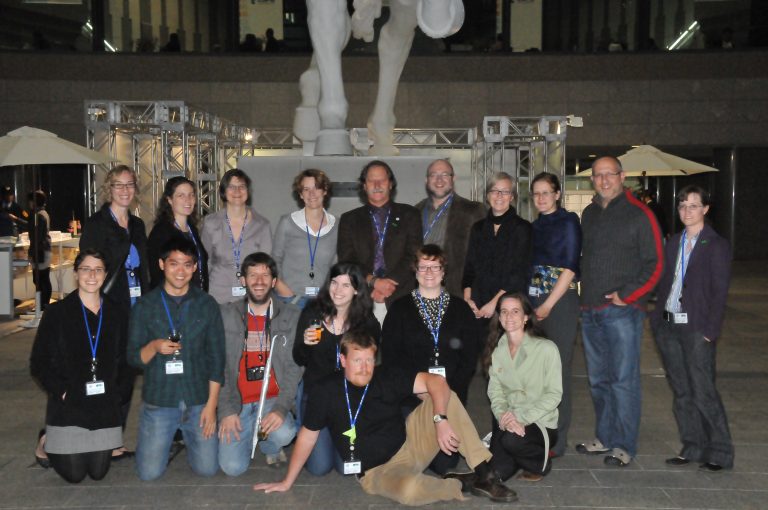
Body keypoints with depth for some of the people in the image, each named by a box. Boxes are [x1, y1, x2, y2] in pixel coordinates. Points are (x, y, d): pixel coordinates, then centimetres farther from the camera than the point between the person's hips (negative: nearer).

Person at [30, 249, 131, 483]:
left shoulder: (115, 312, 4)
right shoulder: (58, 312, -5)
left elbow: (125, 358, 10)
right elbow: (38, 363, -2)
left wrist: (119, 391, -1)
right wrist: (61, 391, -11)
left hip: (105, 407, 3)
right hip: (68, 405, -3)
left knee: (99, 473, 6)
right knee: (74, 474, -1)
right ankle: (49, 442, 31)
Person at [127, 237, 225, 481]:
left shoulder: (207, 305, 1)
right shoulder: (145, 306, -1)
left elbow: (216, 357, 2)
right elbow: (133, 358, 0)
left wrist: (211, 404, -4)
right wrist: (154, 347, -22)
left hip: (198, 400, 1)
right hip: (158, 401, 0)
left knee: (207, 468, -2)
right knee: (149, 472, -3)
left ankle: (187, 437, 29)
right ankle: (167, 439, 30)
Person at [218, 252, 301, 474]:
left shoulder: (291, 316, 1)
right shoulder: (226, 315, 2)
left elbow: (294, 368, -5)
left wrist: (281, 408, -19)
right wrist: (226, 410, -10)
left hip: (272, 399, 0)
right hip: (237, 401, 1)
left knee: (283, 433, -31)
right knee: (233, 466, -14)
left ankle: (270, 446, 8)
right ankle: (247, 435, 21)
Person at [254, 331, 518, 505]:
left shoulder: (386, 378, -8)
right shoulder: (326, 392, -11)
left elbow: (436, 382, -16)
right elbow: (307, 437, -1)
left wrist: (440, 420, -31)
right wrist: (287, 483, 2)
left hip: (410, 443, 3)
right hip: (378, 471, -3)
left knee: (445, 397, -16)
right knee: (409, 488, -39)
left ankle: (484, 473, -15)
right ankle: (464, 483, -8)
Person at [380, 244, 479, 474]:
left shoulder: (460, 308, 9)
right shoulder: (400, 308, 5)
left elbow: (470, 356, 5)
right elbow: (389, 356, 0)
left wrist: (451, 389, -9)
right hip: (411, 396, -1)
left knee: (445, 463, -6)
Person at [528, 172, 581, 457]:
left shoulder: (568, 222, -3)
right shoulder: (536, 226, 15)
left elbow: (570, 267, -9)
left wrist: (548, 304, -13)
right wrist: (529, 303, 8)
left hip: (560, 303, -6)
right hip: (533, 303, 6)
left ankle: (557, 439, 4)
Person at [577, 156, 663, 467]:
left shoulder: (639, 214, -5)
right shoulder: (589, 214, 15)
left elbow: (655, 263, -8)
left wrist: (626, 294, -13)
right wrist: (586, 295, 12)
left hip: (622, 310, -7)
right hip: (590, 311, 7)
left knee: (624, 379, -4)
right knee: (598, 380, 13)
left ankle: (624, 446, 4)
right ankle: (605, 438, 24)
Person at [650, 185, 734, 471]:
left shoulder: (716, 246, -4)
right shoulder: (674, 243, 14)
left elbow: (719, 292, -7)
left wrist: (710, 330, -13)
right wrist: (657, 319, 9)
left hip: (696, 328, -6)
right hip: (669, 326, 6)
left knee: (702, 391, -6)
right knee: (681, 391, 10)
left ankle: (719, 453, 7)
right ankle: (693, 448, 20)